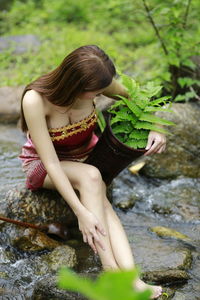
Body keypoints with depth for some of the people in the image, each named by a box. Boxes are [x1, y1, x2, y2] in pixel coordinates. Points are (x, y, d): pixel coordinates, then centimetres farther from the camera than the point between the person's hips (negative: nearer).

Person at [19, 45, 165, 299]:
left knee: (102, 205, -30)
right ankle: (112, 273, -40)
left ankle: (131, 278, -43)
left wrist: (154, 129, -17)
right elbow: (52, 163, -33)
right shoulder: (35, 100, -33)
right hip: (42, 166, -4)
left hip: (84, 156, 4)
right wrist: (81, 213, -38)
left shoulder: (93, 82, -21)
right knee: (91, 177, -37)